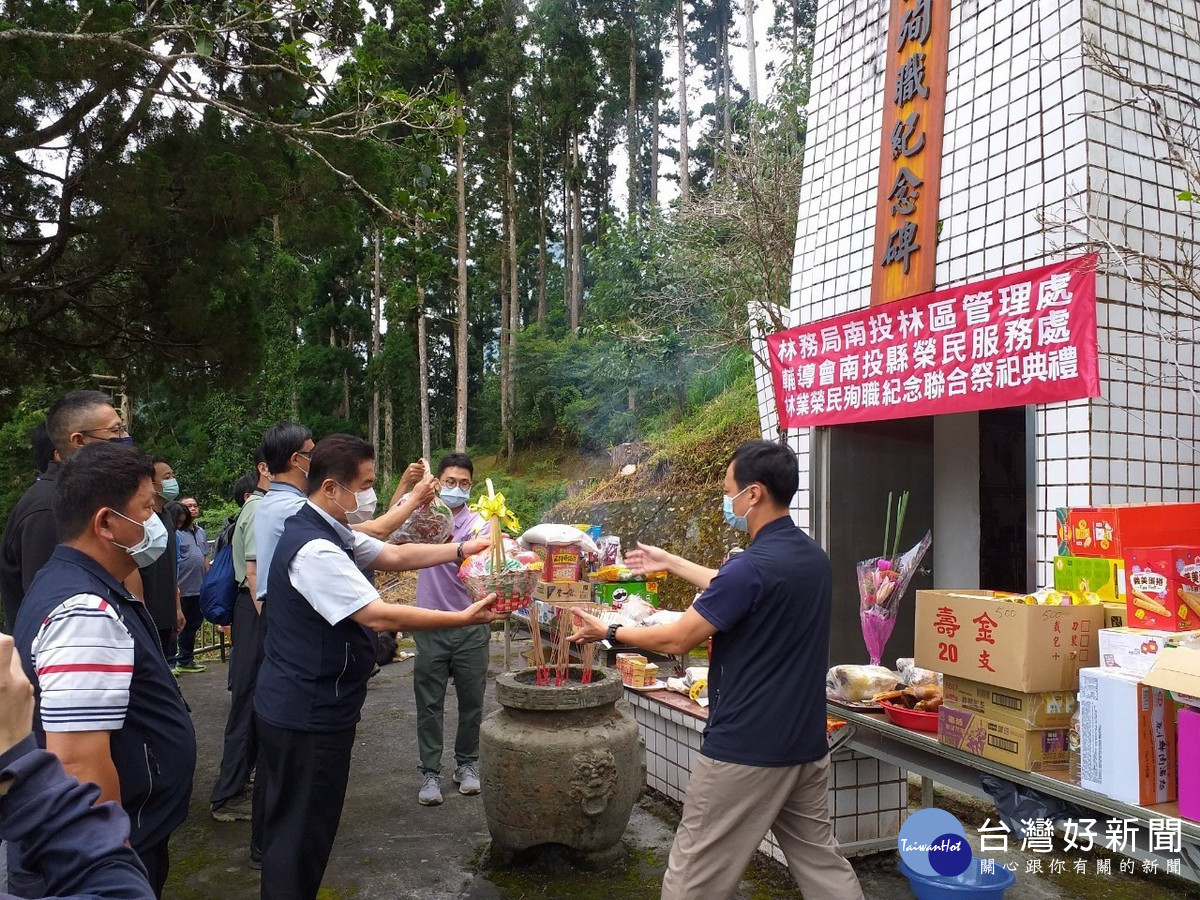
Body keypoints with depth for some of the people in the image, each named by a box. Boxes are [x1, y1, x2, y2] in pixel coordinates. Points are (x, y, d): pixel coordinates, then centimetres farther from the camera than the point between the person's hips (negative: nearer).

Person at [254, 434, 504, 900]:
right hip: (309, 714, -10)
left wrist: (463, 548, 0)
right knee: (303, 832, 4)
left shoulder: (330, 532, 6)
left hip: (298, 706, 10)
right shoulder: (315, 549, -27)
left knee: (290, 823, 22)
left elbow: (393, 555, 9)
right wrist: (464, 618, -22)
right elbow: (379, 616, -29)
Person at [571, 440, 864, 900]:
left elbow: (676, 640, -16)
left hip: (746, 750, -8)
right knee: (821, 862, 20)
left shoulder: (753, 565, -23)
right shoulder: (813, 556, 4)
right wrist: (670, 562, 28)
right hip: (807, 744, 9)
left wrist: (608, 632, -1)